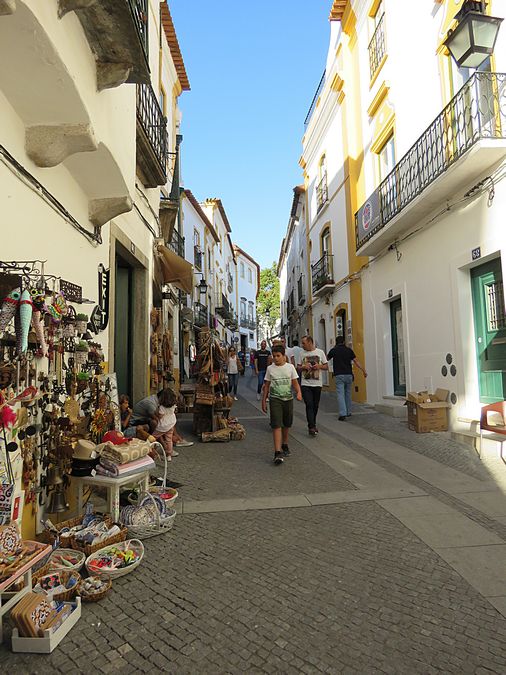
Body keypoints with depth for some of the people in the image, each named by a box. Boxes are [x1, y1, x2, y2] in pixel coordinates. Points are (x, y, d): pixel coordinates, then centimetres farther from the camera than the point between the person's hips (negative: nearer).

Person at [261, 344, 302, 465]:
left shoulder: (290, 367, 1)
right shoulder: (270, 368, 1)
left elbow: (295, 383, 1)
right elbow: (266, 386, 6)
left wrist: (299, 392, -17)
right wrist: (263, 400, 5)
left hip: (288, 398, 2)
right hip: (275, 399, -2)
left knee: (287, 424, 14)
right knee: (276, 425, -11)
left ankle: (284, 445, 37)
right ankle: (277, 453, -14)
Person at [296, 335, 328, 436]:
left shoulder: (320, 352, 3)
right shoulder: (302, 353, 5)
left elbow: (326, 367, 7)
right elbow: (298, 368, 9)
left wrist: (320, 366, -13)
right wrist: (303, 367, -12)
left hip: (317, 384, 1)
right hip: (305, 384, -1)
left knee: (315, 405, 10)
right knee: (309, 405, -11)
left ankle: (313, 424, 29)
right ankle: (311, 427, -9)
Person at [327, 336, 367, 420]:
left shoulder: (333, 350, 1)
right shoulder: (349, 350, 6)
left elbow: (327, 358, 17)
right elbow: (356, 361, 0)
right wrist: (363, 370, 2)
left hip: (339, 375, -3)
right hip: (348, 375, 3)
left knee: (340, 394, -5)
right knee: (348, 393, 17)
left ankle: (342, 414, -14)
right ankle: (348, 412, 24)